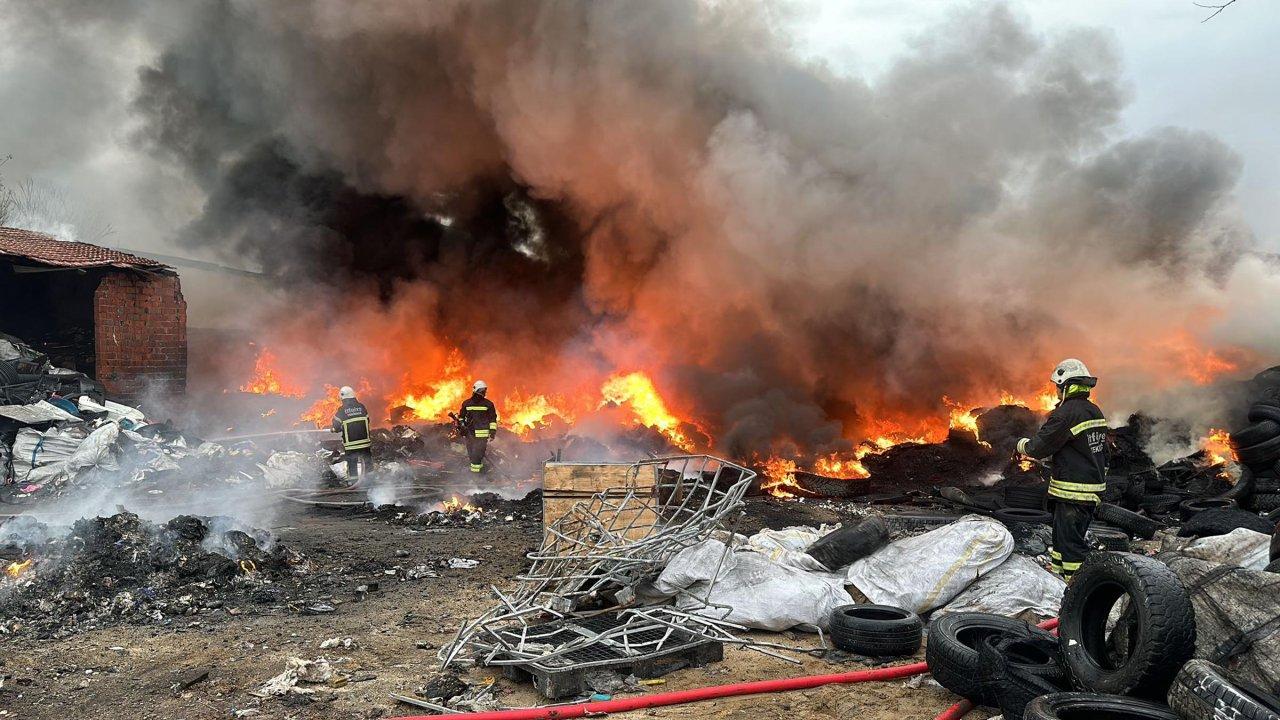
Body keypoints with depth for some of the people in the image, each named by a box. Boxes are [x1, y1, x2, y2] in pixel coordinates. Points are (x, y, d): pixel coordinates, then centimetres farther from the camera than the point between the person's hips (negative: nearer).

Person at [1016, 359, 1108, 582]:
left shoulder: (1066, 414, -19)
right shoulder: (1095, 412, 11)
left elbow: (1039, 447, -15)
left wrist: (1023, 444, 6)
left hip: (1073, 494, -10)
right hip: (1093, 489, 10)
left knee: (1072, 545, -5)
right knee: (1062, 536, 21)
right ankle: (1056, 574, 31)